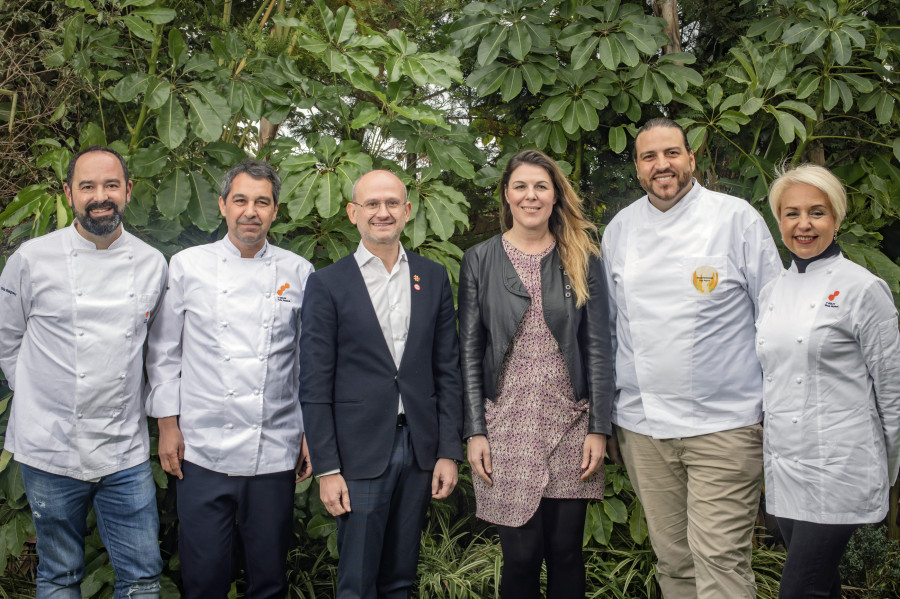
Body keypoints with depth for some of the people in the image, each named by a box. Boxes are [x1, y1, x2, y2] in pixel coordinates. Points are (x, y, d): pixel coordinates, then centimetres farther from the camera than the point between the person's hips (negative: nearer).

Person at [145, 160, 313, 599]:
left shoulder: (298, 273, 5)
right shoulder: (187, 265, 3)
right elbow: (164, 352, 7)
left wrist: (311, 434, 7)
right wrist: (168, 425, 3)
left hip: (275, 451, 1)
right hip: (202, 450, -1)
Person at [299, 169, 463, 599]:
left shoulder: (434, 278, 8)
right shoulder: (327, 284, -2)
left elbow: (447, 370, 7)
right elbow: (314, 383, -4)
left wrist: (449, 451, 2)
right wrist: (326, 468, -8)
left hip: (419, 450, 3)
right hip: (359, 454, -3)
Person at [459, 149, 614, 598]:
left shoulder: (583, 259, 6)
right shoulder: (479, 261, 4)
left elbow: (598, 347, 4)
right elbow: (468, 352, 2)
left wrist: (598, 428, -2)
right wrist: (475, 431, -4)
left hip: (569, 424, 1)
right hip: (507, 425, -1)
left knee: (566, 553, 7)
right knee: (521, 556, 1)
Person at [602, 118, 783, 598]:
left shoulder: (736, 217, -1)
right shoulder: (619, 229, 10)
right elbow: (605, 325, 17)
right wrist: (601, 415, 16)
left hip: (724, 424, -3)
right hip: (641, 427, 4)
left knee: (720, 560, -5)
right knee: (672, 558, 12)